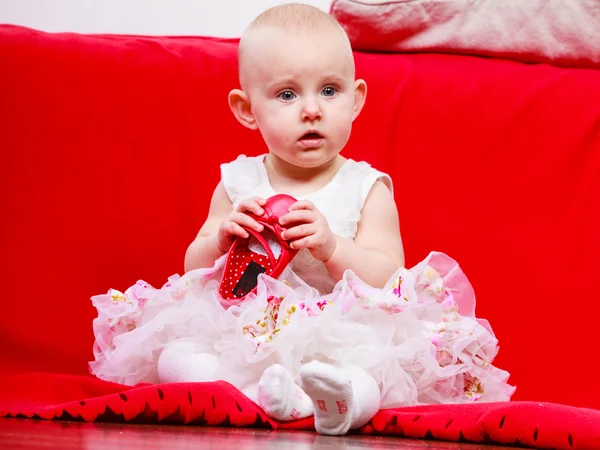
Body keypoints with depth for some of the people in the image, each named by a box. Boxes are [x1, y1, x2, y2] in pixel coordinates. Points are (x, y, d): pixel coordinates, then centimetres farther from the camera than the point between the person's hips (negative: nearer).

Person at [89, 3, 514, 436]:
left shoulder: (368, 189, 5)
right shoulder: (237, 184, 11)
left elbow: (387, 278, -6)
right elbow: (194, 271, 11)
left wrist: (332, 247, -24)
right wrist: (220, 239, -12)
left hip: (343, 343, -2)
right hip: (239, 336, 2)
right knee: (174, 358, -26)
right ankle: (265, 394, -49)